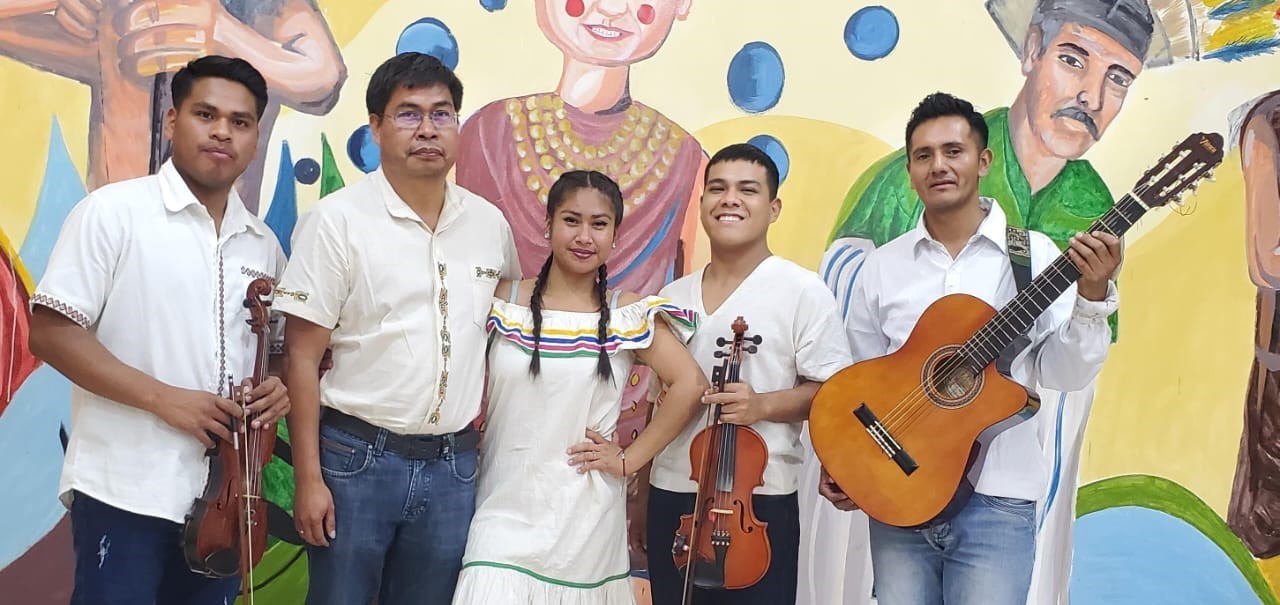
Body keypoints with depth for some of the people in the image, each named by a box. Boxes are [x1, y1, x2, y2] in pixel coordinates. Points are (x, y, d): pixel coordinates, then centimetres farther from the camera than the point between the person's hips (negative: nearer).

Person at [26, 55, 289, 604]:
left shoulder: (263, 244, 10)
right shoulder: (113, 211, -7)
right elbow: (51, 333, -11)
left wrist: (280, 386, -3)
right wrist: (162, 398, -19)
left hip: (223, 495, 6)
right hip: (124, 491, -5)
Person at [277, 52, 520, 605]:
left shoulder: (489, 224, 4)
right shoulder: (336, 220, -7)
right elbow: (303, 358, -7)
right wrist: (308, 478, -10)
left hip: (453, 468, 4)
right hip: (356, 460, -3)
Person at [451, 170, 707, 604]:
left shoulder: (629, 315, -2)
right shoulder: (502, 302, 2)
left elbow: (690, 384, -5)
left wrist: (630, 459, -6)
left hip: (585, 514, 0)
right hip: (505, 508, 0)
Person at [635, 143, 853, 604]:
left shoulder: (802, 291, -7)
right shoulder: (671, 298, 9)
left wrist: (763, 405, -22)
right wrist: (641, 502, 15)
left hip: (759, 503, -5)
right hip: (670, 499, 5)